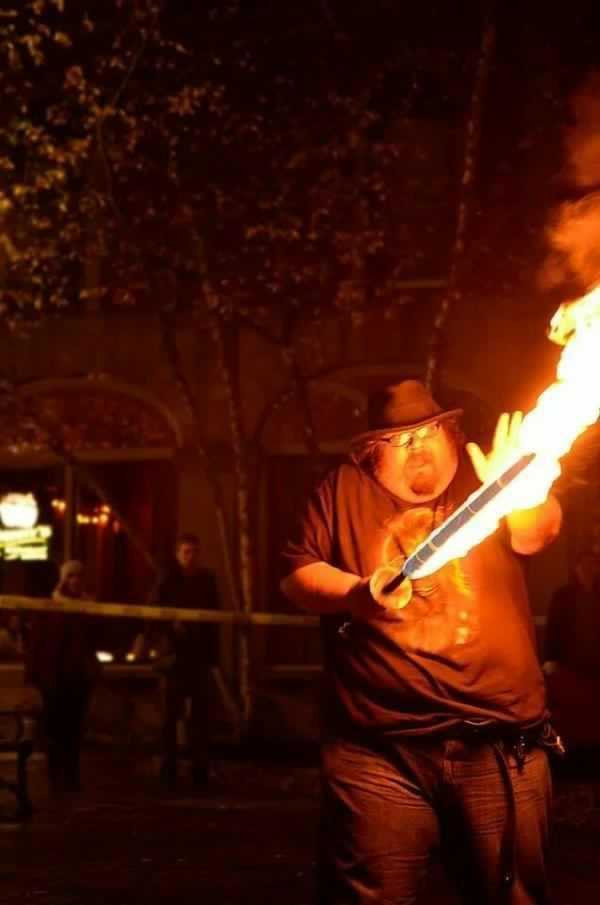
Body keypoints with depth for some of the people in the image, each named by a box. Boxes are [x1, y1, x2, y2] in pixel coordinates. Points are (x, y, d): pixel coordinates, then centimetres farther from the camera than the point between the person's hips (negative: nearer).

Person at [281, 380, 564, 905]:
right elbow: (297, 575, 6)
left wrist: (522, 496, -34)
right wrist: (352, 592, -15)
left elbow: (536, 533, -11)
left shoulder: (480, 478, 7)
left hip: (500, 742, 1)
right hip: (380, 747, 0)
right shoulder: (345, 490, 8)